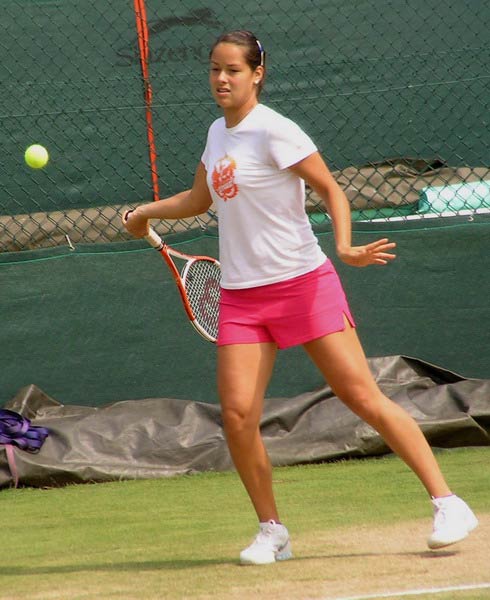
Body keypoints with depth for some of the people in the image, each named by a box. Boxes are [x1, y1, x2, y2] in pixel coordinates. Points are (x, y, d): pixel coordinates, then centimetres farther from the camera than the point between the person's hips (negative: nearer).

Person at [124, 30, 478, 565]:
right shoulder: (218, 133, 12)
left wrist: (344, 246, -26)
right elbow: (200, 198, 31)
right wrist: (147, 212, 24)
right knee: (237, 413, -9)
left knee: (364, 397, -10)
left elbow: (330, 189, -11)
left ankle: (447, 504, -4)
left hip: (302, 283, -6)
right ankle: (271, 532, 6)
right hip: (241, 296, 6)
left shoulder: (273, 131, -10)